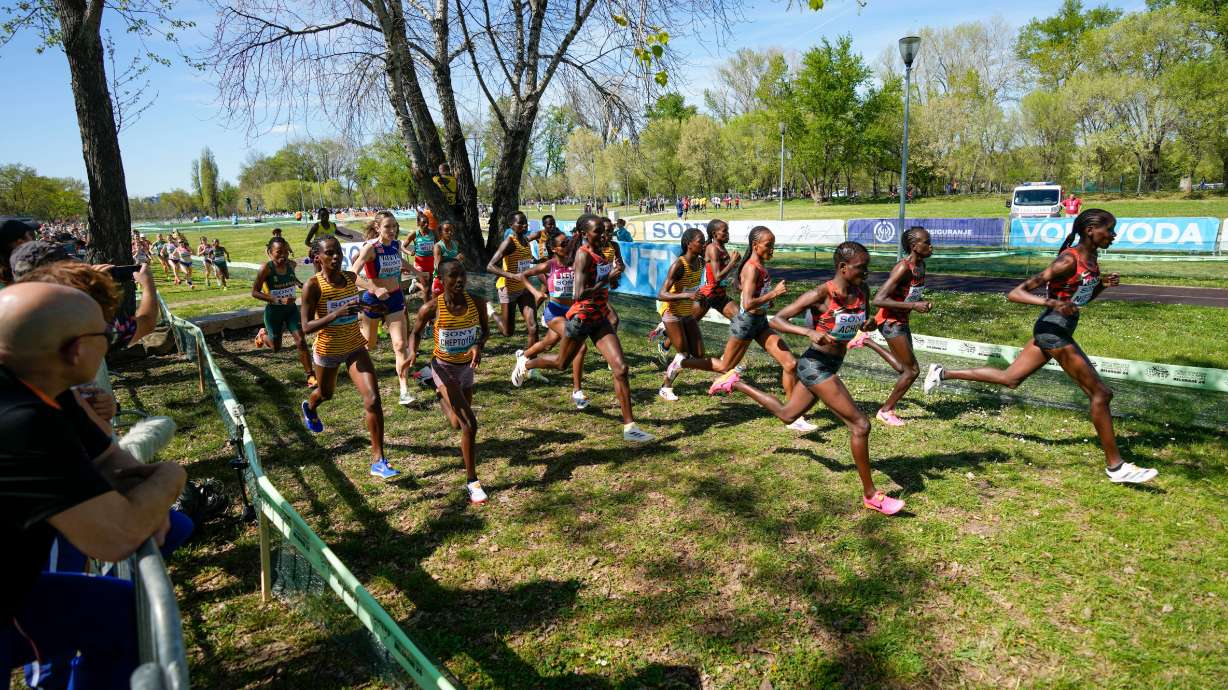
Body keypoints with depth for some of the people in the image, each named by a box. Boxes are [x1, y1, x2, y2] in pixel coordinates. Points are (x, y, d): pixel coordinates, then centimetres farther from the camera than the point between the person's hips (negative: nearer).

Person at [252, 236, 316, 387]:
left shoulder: (291, 264, -6)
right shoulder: (266, 268, -21)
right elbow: (254, 292, -19)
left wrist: (301, 284, 4)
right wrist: (278, 300, -28)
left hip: (291, 308, 3)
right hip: (273, 311, -3)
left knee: (301, 341, -9)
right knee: (276, 347, 13)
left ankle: (310, 375, -3)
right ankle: (262, 334, 47)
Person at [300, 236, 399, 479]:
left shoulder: (350, 278, -6)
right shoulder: (313, 285, -20)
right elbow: (306, 326, -23)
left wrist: (369, 308, -4)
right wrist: (337, 313, -35)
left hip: (355, 347, 2)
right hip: (328, 350, -2)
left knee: (372, 399, -14)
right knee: (326, 393, 26)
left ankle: (378, 460, -9)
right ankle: (309, 408, 67)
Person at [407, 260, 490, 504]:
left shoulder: (476, 303, -12)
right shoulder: (432, 307, -19)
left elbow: (485, 329, 4)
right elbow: (415, 333, -3)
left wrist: (478, 346, -18)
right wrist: (413, 353, -24)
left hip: (467, 367, 5)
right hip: (444, 367, -5)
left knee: (459, 423, 22)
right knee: (469, 424, -18)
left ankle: (443, 398, 58)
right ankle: (472, 481, -4)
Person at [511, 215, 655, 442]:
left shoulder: (599, 252, 7)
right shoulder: (583, 254, -18)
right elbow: (580, 294, -27)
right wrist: (608, 277, -28)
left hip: (600, 319, 7)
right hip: (581, 317, -7)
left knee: (620, 368, -6)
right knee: (561, 363, 17)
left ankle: (629, 427, -2)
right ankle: (525, 362, 49)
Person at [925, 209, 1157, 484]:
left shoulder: (1091, 258, 7)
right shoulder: (1068, 261, -20)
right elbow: (1015, 293, -23)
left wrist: (1103, 284, 3)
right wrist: (1051, 302, -36)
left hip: (1051, 330, 9)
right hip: (1054, 330, -9)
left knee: (1009, 379, 17)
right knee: (1100, 394, -3)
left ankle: (943, 373, 23)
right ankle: (1115, 467, 7)